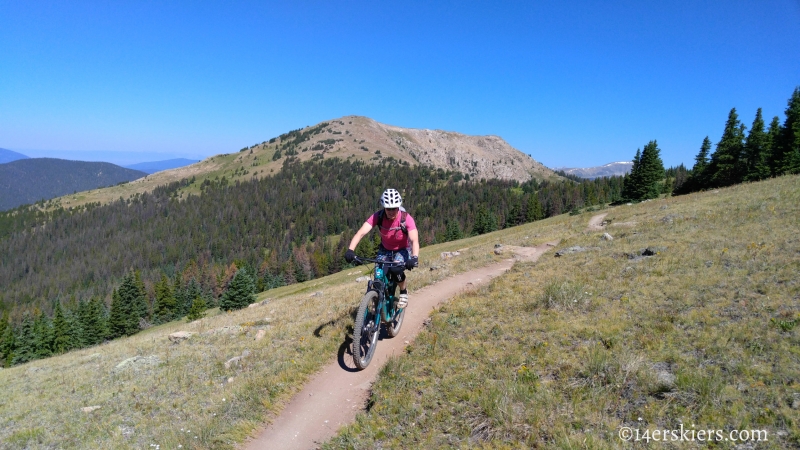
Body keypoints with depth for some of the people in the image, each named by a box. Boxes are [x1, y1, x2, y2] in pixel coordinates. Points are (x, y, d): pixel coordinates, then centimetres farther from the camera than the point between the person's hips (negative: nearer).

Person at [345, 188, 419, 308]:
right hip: (385, 249, 2)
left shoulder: (406, 218, -29)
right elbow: (361, 233, -33)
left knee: (396, 270, -29)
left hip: (402, 249, -2)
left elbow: (414, 240, -37)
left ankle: (404, 292, 2)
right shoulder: (378, 217, -24)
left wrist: (414, 257, -56)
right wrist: (350, 250, -48)